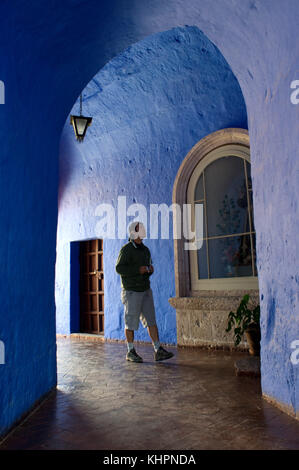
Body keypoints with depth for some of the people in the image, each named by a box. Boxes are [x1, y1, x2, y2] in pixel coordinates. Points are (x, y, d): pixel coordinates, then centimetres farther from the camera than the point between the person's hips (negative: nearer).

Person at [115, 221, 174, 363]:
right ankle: (130, 352, 16)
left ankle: (158, 351, 3)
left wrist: (150, 269, -2)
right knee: (131, 323, 3)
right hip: (131, 292, -6)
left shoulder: (145, 250, 12)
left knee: (151, 320, 2)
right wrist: (138, 270, -23)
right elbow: (119, 268, -18)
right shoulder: (126, 249, -11)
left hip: (145, 291, 7)